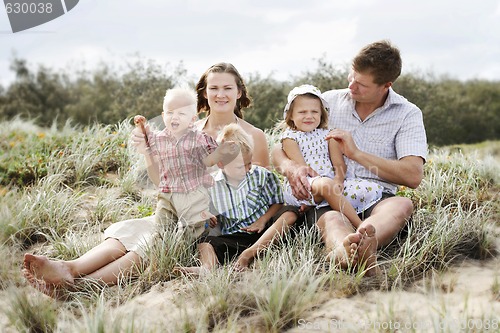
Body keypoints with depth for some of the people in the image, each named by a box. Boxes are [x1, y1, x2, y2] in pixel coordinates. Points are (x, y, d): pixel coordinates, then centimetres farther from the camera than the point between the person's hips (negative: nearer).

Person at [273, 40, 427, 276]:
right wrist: (290, 167, -13)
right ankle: (362, 256, -70)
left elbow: (413, 176, -6)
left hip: (376, 198, 0)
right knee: (331, 221, -36)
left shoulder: (408, 115, 7)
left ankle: (356, 245, -66)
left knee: (402, 205, -35)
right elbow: (279, 150, 13)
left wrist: (356, 153, -9)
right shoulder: (329, 101, 13)